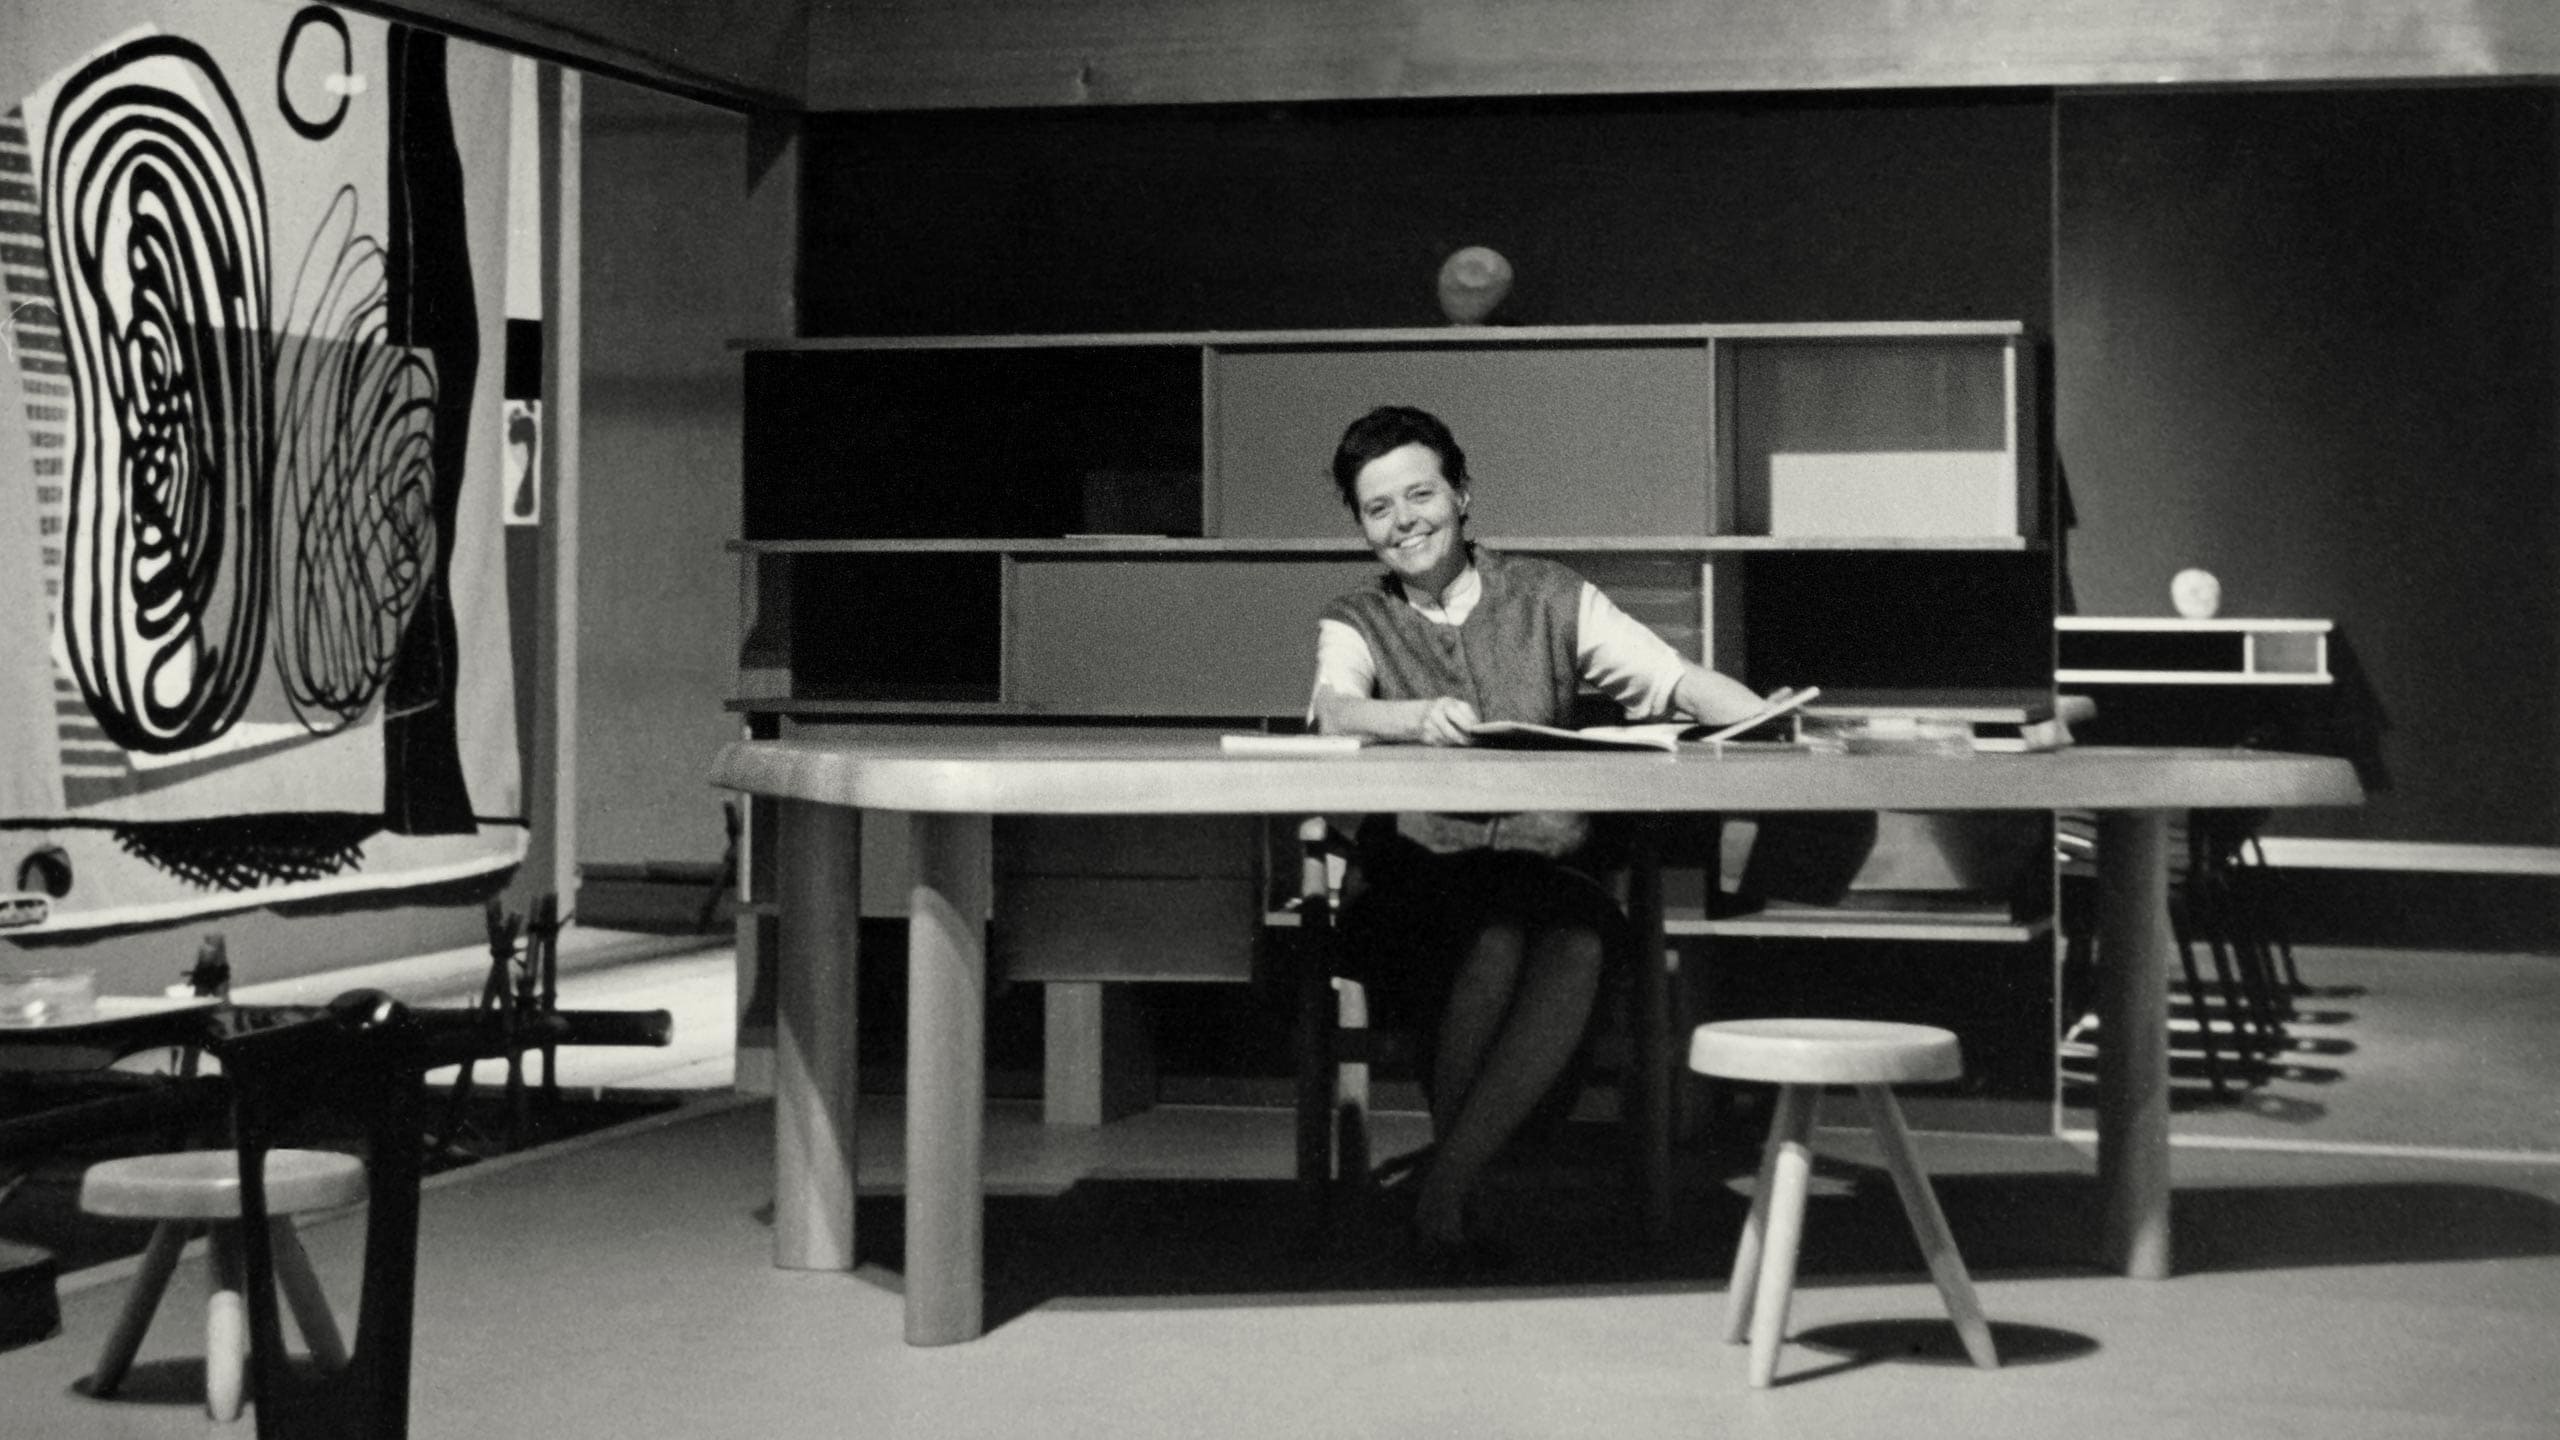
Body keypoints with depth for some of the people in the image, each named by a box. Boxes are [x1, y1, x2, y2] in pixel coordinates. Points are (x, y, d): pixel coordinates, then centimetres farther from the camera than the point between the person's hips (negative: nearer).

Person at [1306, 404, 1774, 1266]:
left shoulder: (1548, 599, 14)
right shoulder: (1356, 624, 12)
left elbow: (1677, 679, 4)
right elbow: (1333, 710, -11)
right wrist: (1416, 717, -34)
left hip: (1551, 876, 1)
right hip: (1414, 884, -1)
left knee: (1578, 945, -33)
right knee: (1496, 935, -34)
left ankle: (1444, 1187, -26)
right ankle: (1449, 1166, -16)